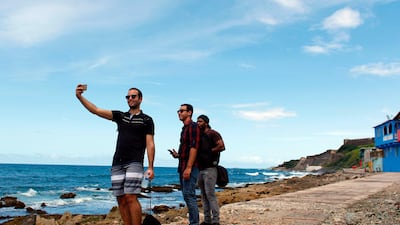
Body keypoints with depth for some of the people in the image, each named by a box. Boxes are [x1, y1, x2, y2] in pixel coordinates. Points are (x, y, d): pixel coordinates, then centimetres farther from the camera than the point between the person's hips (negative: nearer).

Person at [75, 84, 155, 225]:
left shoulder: (146, 120, 5)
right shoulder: (120, 116, 16)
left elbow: (150, 144, -1)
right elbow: (96, 110, 9)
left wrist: (150, 167, -10)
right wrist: (79, 97, -4)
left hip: (134, 163, -5)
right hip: (117, 164, 5)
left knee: (131, 198, -16)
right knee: (121, 200, 3)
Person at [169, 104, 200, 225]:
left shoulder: (193, 126, -8)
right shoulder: (184, 128, 20)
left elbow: (194, 147, -18)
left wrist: (188, 167, -23)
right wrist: (178, 155, 10)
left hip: (190, 167, -10)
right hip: (183, 167, 10)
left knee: (189, 195, -12)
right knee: (188, 195, 10)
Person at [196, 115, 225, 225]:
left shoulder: (212, 133, -5)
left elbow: (221, 146, -16)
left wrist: (209, 151, -13)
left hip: (209, 168, -9)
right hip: (200, 169, 9)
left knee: (210, 194, -11)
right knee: (204, 195, 9)